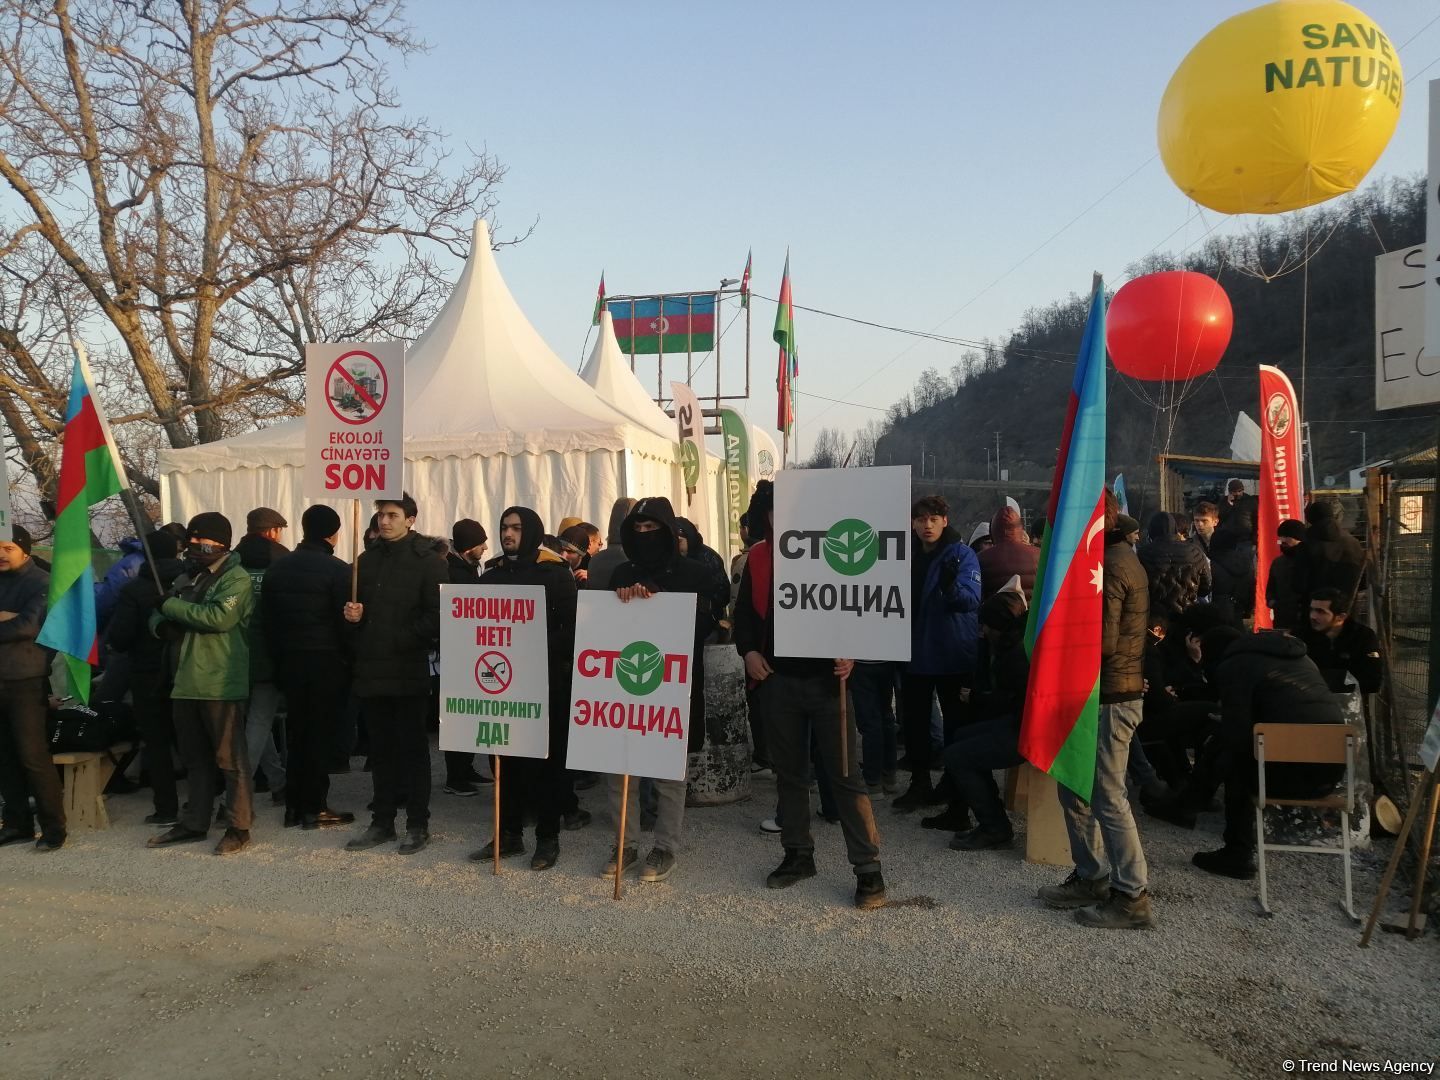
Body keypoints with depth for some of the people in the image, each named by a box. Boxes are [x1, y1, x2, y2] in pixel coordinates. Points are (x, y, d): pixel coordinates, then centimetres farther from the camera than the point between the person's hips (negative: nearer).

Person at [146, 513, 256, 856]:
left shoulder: (236, 578, -7)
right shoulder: (187, 578, 18)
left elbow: (219, 616, -23)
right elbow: (157, 616, 22)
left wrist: (171, 605, -13)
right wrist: (161, 624, -3)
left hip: (221, 684, -8)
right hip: (186, 683, 8)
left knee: (230, 757, -2)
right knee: (195, 758, 16)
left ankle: (239, 827, 4)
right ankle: (193, 822, 27)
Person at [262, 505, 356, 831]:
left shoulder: (277, 567, 7)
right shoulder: (337, 570, -13)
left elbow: (266, 621, 8)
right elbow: (345, 621, -15)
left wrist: (278, 658, 13)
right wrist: (351, 660, -3)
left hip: (290, 661, 6)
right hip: (327, 662, -6)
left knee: (296, 731, 14)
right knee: (321, 733, 1)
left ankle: (294, 805, 19)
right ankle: (314, 808, 6)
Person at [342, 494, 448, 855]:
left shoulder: (428, 560, -6)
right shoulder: (368, 560, 14)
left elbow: (437, 615, -12)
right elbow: (356, 607, 21)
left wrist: (400, 639, -15)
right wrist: (353, 615, -1)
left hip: (409, 672, -6)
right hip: (371, 669, 6)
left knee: (412, 748, 2)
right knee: (380, 749, 13)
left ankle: (417, 825, 12)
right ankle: (382, 821, 23)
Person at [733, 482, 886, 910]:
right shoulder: (758, 557, 8)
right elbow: (745, 610, 15)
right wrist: (748, 650, -1)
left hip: (826, 677, -4)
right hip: (777, 679, 4)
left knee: (844, 774, -3)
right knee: (789, 772, 14)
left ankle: (868, 868, 4)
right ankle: (798, 854, 28)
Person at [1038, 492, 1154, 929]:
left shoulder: (1109, 566, -17)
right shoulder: (1120, 557, 15)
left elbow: (1102, 642, -23)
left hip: (1110, 697, -10)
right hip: (1108, 693, 10)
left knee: (1108, 797, -3)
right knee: (1076, 789, 16)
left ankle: (1132, 897, 7)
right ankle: (1089, 878, 27)